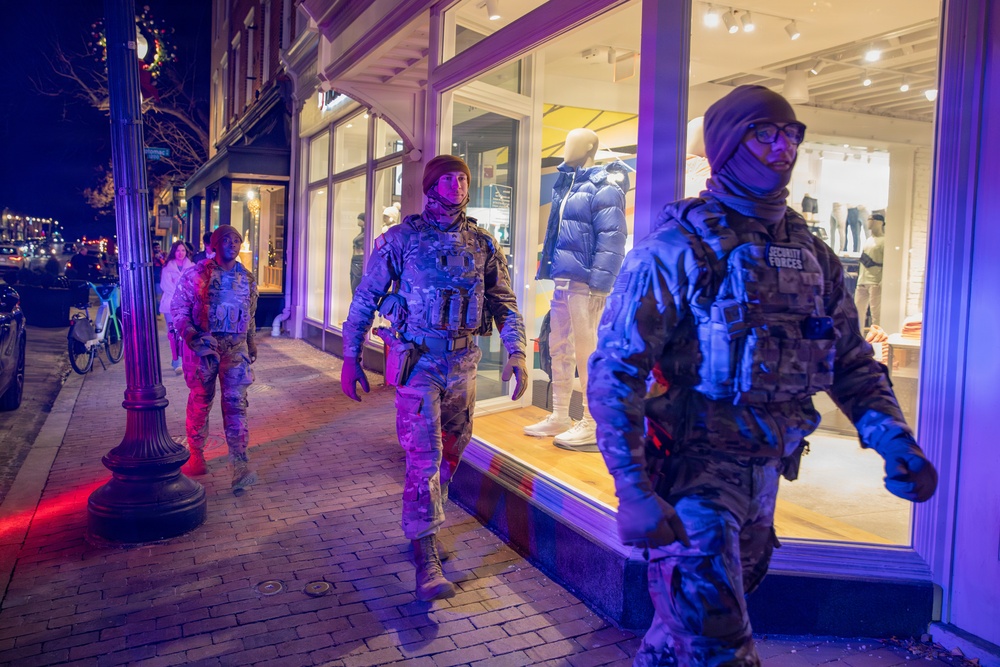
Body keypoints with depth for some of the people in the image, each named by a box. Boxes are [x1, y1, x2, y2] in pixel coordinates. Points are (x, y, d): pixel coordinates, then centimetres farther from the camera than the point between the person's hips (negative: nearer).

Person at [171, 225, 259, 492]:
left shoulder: (247, 279, 8)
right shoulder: (196, 275, -4)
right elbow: (178, 308, -5)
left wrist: (252, 344, 20)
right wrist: (191, 335, -19)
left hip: (236, 348, 2)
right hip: (203, 346, -2)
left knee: (235, 403, -4)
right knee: (200, 401, 8)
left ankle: (240, 465, -7)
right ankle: (196, 455, 26)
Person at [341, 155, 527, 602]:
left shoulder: (483, 244, 7)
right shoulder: (401, 239, -2)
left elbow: (504, 302, 8)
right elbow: (365, 298, 1)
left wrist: (516, 352, -6)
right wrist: (350, 358, -1)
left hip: (463, 363, 4)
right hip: (418, 361, -4)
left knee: (450, 453, 13)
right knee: (424, 456, -9)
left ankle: (422, 527, 35)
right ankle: (426, 560, -4)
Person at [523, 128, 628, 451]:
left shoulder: (604, 187, -8)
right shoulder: (565, 185, 19)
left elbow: (612, 240, -17)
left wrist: (599, 285, -24)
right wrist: (546, 273, 17)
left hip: (584, 283, -9)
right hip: (562, 280, 9)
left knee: (586, 353, -5)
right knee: (559, 350, 13)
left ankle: (592, 427, 4)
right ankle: (559, 417, 24)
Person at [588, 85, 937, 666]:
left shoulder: (812, 254, 7)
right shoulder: (679, 246, -13)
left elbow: (852, 362, 11)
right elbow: (615, 372, -18)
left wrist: (895, 439, -6)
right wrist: (634, 492, -25)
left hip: (767, 468, 7)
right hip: (694, 466, -6)